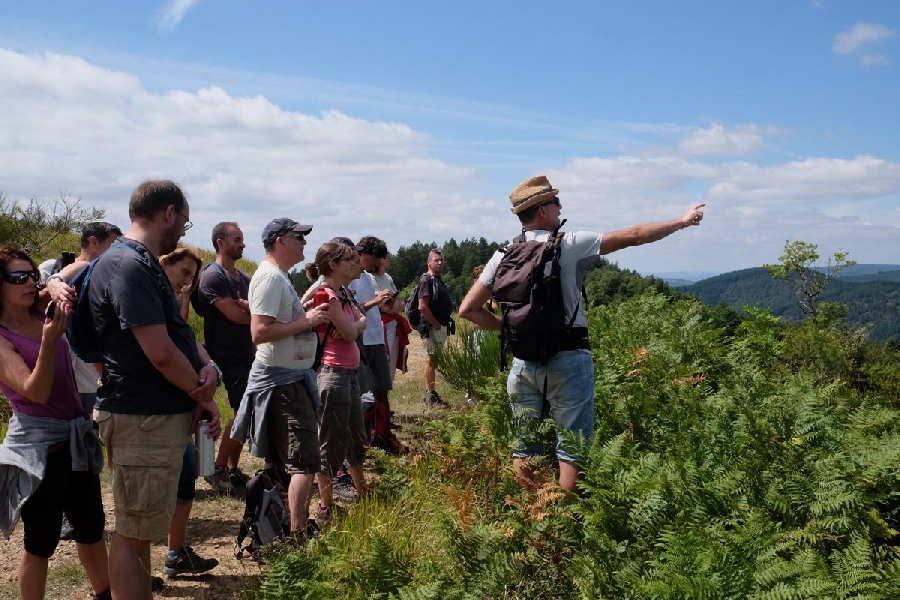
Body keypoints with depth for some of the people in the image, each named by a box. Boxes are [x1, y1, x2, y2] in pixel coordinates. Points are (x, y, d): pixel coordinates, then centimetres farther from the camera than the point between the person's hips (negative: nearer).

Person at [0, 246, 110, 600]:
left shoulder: (44, 317, 3)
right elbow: (36, 392, -22)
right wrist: (49, 342, -34)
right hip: (38, 444, -6)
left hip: (77, 436, 7)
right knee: (42, 539, 4)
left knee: (91, 524, 19)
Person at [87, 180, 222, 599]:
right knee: (133, 533, 0)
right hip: (144, 420, -10)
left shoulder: (143, 265, 14)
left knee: (140, 529, 19)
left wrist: (205, 368, -3)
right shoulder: (129, 266, -19)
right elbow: (160, 352, -24)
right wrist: (201, 393, -8)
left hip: (158, 415, 10)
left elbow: (177, 335, 17)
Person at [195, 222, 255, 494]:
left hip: (248, 354, 8)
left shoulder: (244, 278, 15)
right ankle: (217, 468, 1)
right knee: (242, 412, -11)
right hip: (228, 356, -8)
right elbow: (235, 315, -19)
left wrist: (244, 304, -17)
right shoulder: (212, 277, -11)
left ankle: (233, 469, 17)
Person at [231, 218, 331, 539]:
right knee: (305, 461, -9)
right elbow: (259, 332, -26)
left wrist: (310, 315, 7)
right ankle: (299, 534, -7)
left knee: (278, 459, 17)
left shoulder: (279, 276, 14)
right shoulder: (270, 277, -17)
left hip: (288, 379, 11)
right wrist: (306, 321, -22)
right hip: (283, 382, -11)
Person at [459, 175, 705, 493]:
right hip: (567, 360, -4)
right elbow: (633, 237, -4)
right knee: (572, 450, 3)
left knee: (525, 447, 13)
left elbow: (468, 309, 2)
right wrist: (682, 221, 8)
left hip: (523, 360, 5)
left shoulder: (503, 256, 3)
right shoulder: (569, 245, -9)